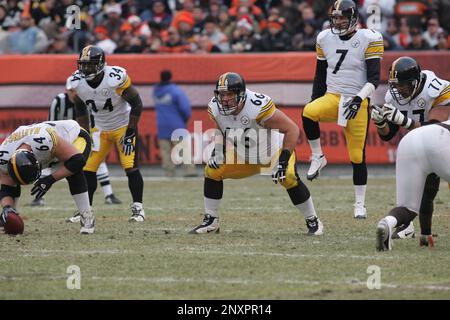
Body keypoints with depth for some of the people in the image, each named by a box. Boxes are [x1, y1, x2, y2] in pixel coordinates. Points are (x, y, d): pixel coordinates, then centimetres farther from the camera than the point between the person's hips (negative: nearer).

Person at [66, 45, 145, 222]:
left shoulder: (116, 78, -29)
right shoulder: (76, 83, -15)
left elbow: (137, 104, -18)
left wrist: (130, 133, -17)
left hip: (124, 126, -5)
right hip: (101, 128, 5)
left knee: (131, 168, -13)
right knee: (87, 169, -2)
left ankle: (138, 209, -2)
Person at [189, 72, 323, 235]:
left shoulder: (258, 107, -38)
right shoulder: (215, 108, -19)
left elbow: (292, 129, -32)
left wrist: (283, 161, -36)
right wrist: (217, 151, -9)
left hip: (273, 151, -5)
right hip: (243, 156, 5)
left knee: (288, 177, -28)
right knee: (212, 171, -7)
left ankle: (313, 221, -7)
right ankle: (211, 221, 8)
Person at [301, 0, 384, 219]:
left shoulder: (368, 40, -7)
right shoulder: (325, 39, 6)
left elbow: (374, 78, -9)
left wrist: (359, 99, -22)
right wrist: (314, 101, 12)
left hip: (358, 103, -3)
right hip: (332, 97, 3)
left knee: (358, 156, -1)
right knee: (308, 113, -31)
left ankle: (360, 204, 13)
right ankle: (317, 157, -11)